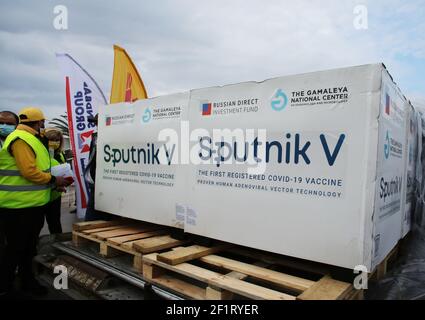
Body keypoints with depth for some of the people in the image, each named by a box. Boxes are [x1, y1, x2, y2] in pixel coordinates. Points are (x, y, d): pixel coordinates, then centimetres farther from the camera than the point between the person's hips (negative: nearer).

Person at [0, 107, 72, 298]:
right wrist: (53, 180, -13)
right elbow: (29, 172, -24)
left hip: (32, 204, 10)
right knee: (16, 248, 2)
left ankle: (28, 281, 32)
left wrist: (53, 184, 10)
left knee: (28, 247, 19)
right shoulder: (21, 139, -17)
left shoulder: (30, 139, 16)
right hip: (19, 206, -10)